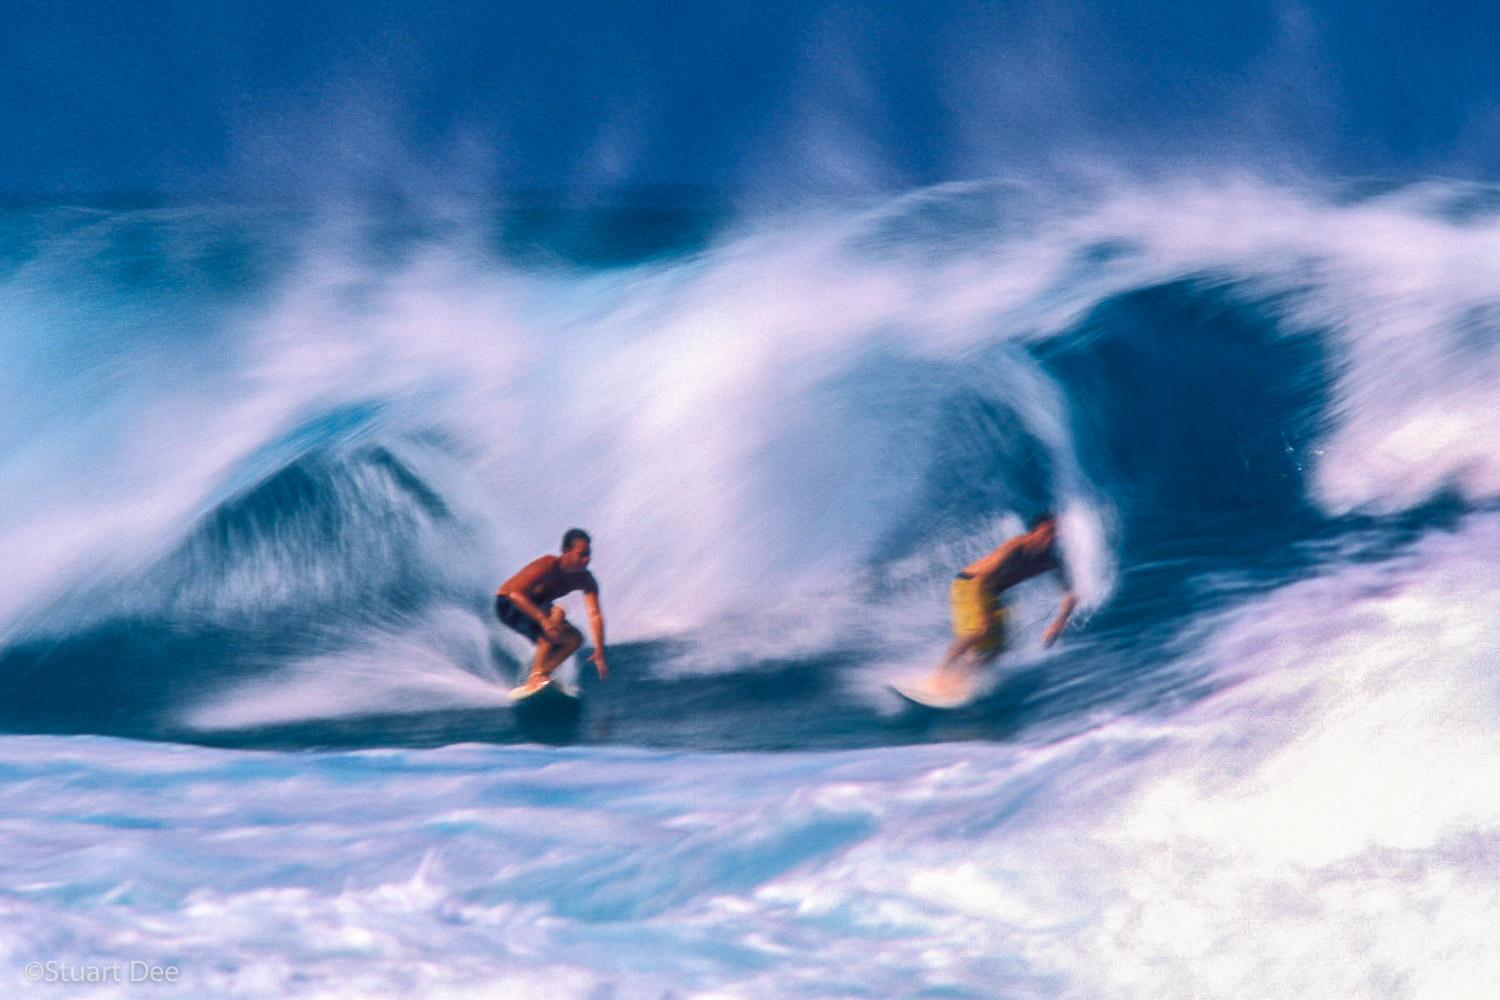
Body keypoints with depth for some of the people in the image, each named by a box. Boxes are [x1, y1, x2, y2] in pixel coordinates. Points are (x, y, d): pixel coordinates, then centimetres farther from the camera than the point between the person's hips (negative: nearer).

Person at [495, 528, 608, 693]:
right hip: (509, 605, -7)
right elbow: (515, 593, -37)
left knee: (574, 639, -6)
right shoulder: (547, 566, -30)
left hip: (536, 608, 7)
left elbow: (595, 615, -20)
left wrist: (599, 651, -31)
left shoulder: (585, 580, -12)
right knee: (556, 613, -30)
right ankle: (536, 675, -34)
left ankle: (532, 682, -6)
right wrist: (543, 619, -47)